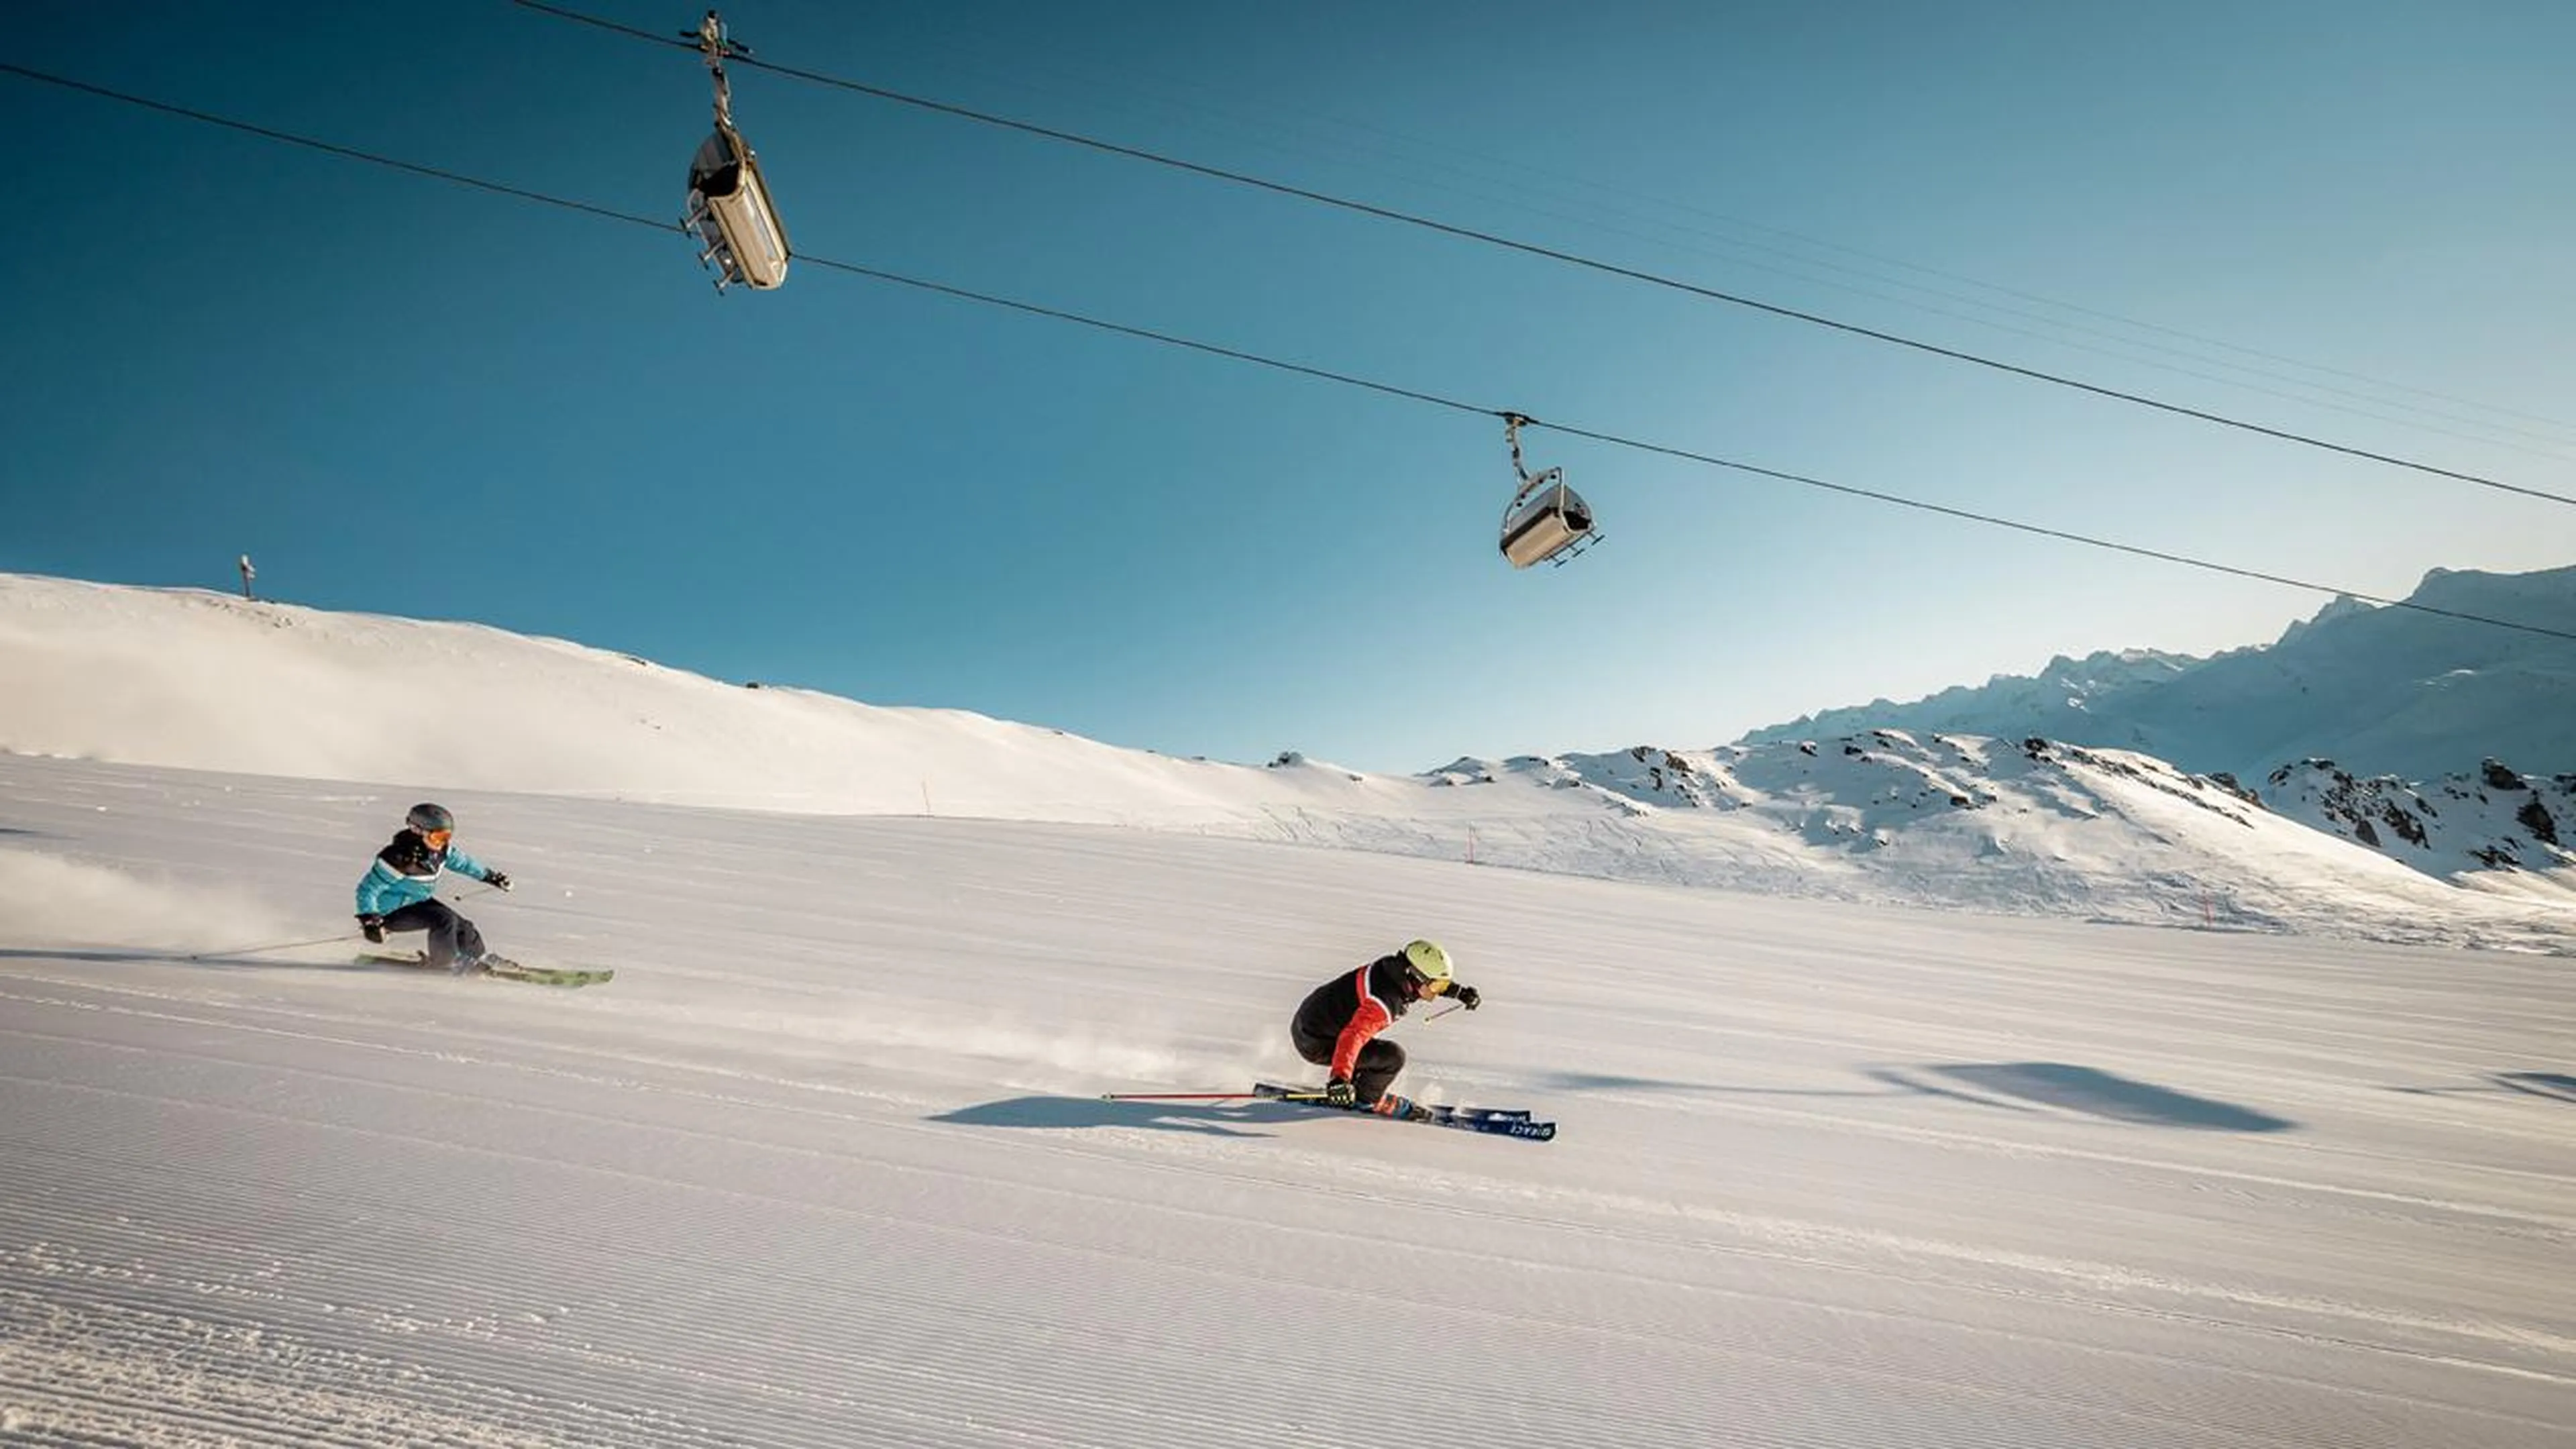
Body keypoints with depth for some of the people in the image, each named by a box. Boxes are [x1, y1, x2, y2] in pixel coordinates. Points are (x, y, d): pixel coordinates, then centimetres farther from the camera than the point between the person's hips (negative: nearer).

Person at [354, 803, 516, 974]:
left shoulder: (440, 851, -10)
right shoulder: (399, 859, -33)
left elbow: (461, 861, 10)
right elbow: (368, 888, -26)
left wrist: (489, 875, 17)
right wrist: (369, 918, -34)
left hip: (420, 901, 8)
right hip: (393, 912, -8)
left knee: (461, 926, 2)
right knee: (444, 919, -25)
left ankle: (478, 957, 25)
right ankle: (446, 960, -3)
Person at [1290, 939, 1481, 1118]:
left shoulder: (1395, 967, -6)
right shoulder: (1381, 1006, -31)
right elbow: (1353, 1037, -44)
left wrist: (1460, 992, 10)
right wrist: (1340, 1077, -55)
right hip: (1315, 1044, -9)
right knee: (1393, 1057, -14)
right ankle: (1367, 1099, 9)